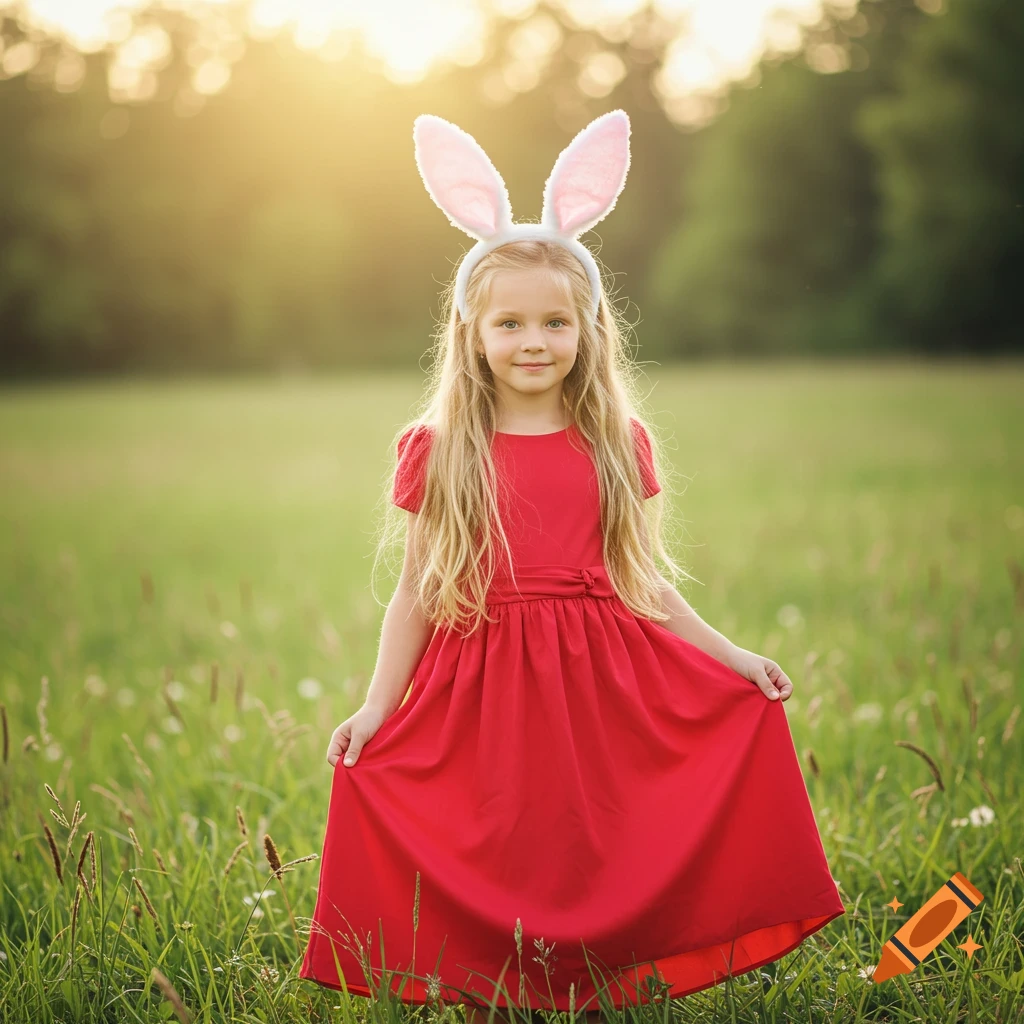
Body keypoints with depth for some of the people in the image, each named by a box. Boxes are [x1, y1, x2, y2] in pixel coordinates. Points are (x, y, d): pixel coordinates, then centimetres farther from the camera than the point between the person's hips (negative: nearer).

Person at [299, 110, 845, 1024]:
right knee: (500, 863, -2)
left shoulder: (619, 446, 5)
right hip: (483, 691, -1)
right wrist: (374, 706, -3)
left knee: (603, 854, -1)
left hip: (606, 683, 1)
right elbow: (417, 592, 3)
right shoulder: (440, 454, 1)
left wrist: (733, 657, 2)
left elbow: (644, 585, 9)